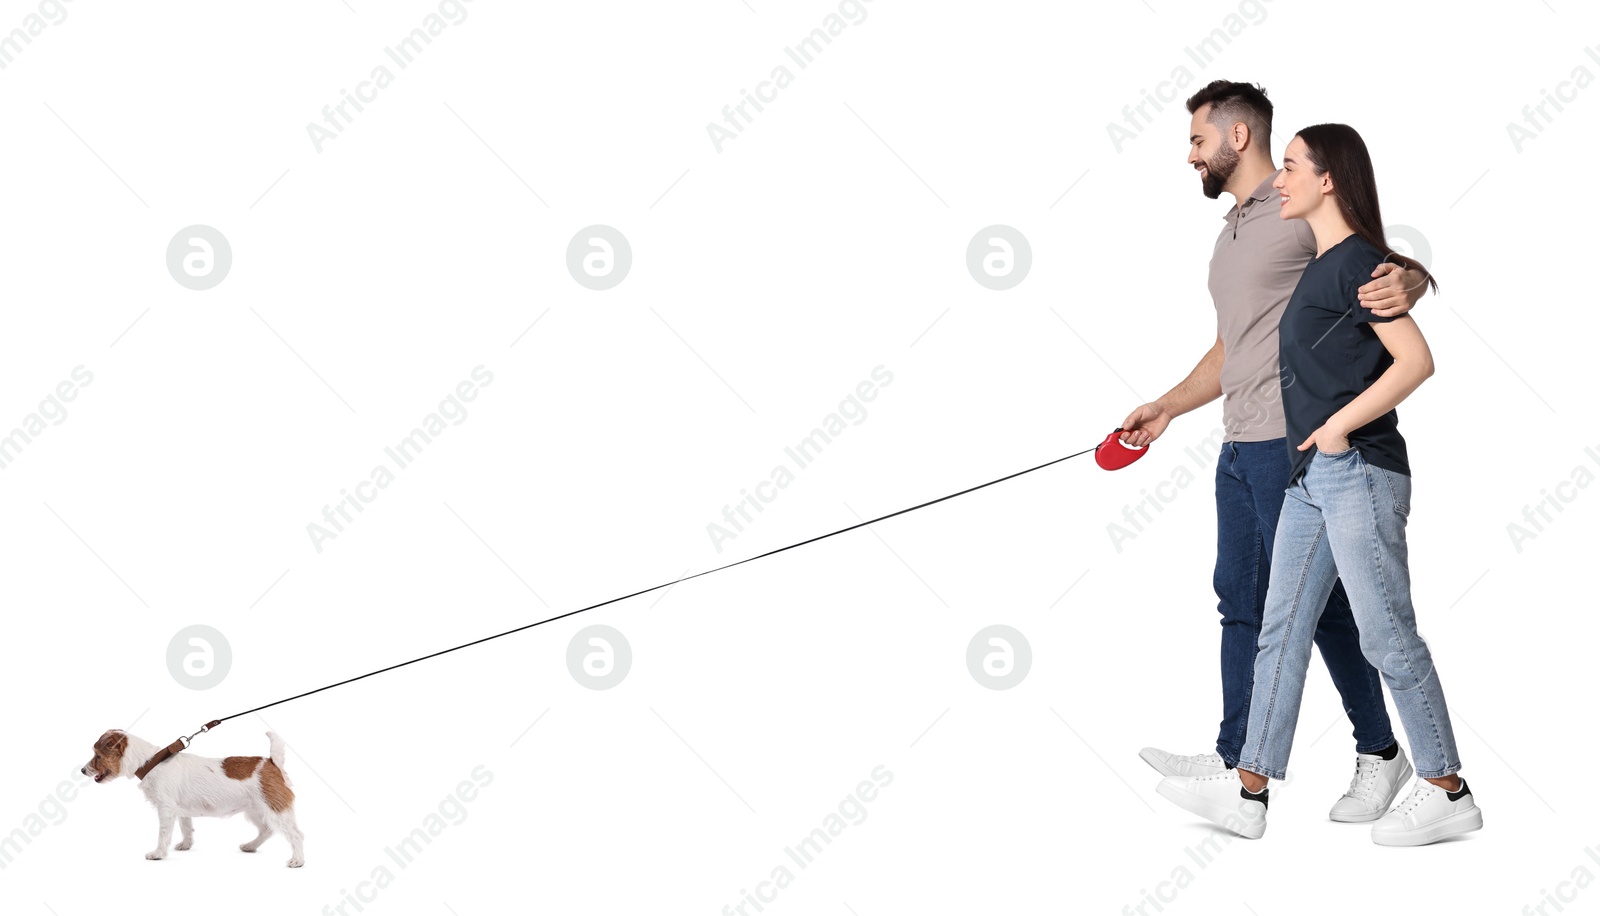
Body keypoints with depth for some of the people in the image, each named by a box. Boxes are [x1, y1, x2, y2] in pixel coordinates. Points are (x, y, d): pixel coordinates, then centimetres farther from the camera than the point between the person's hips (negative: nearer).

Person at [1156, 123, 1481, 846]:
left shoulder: (1356, 261, -12)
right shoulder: (1319, 267, 16)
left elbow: (1416, 360, -19)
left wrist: (1340, 425, -15)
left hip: (1359, 472, -10)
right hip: (1311, 477, 10)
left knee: (1387, 635, -4)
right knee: (1281, 630, 9)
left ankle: (1447, 793, 7)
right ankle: (1248, 790, 13)